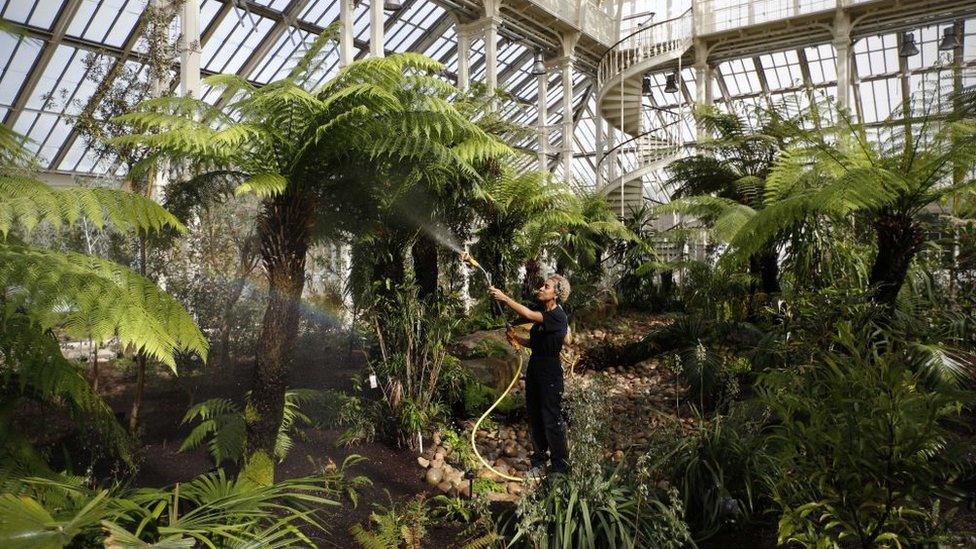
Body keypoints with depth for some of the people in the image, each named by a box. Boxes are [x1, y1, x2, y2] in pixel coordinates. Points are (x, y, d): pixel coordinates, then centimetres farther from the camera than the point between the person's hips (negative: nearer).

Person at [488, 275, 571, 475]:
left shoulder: (558, 316, -18)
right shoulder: (543, 314, 9)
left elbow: (529, 315, -32)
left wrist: (504, 298, -33)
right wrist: (517, 339, 0)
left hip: (550, 374, -9)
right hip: (535, 369, 9)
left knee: (552, 421, 1)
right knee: (534, 418, 15)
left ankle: (560, 468, 16)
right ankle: (539, 462, 29)